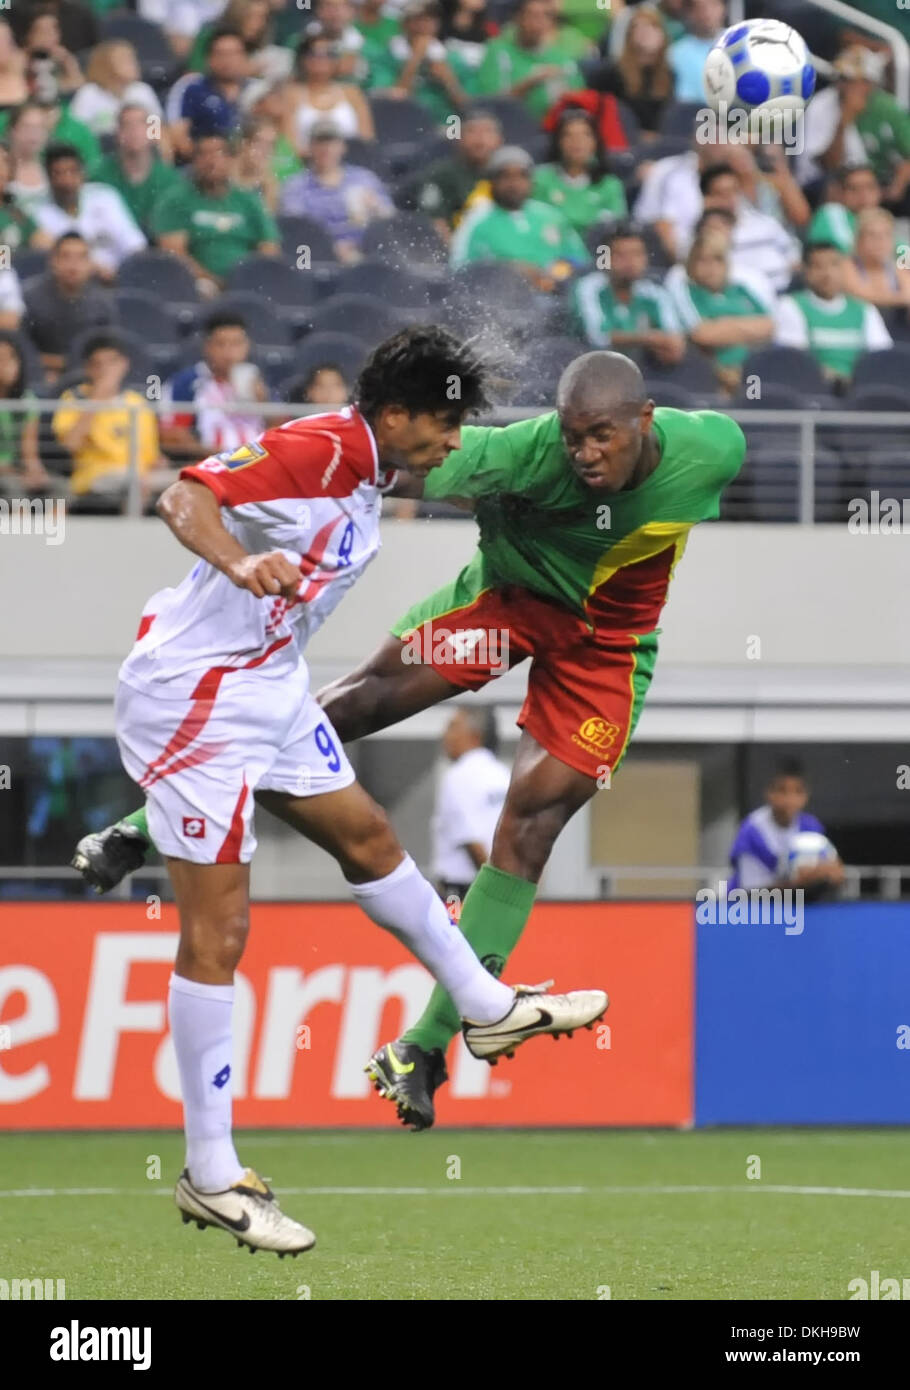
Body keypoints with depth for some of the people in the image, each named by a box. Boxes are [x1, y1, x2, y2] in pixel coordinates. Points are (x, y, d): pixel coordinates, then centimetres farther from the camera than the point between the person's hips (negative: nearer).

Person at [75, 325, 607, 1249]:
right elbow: (187, 497, -35)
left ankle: (487, 1010, 43)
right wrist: (240, 563, -51)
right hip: (195, 694, -10)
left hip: (269, 684, 10)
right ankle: (209, 1179, -2)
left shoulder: (364, 471, 9)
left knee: (368, 839, 23)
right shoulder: (317, 451, -21)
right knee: (217, 929, -7)